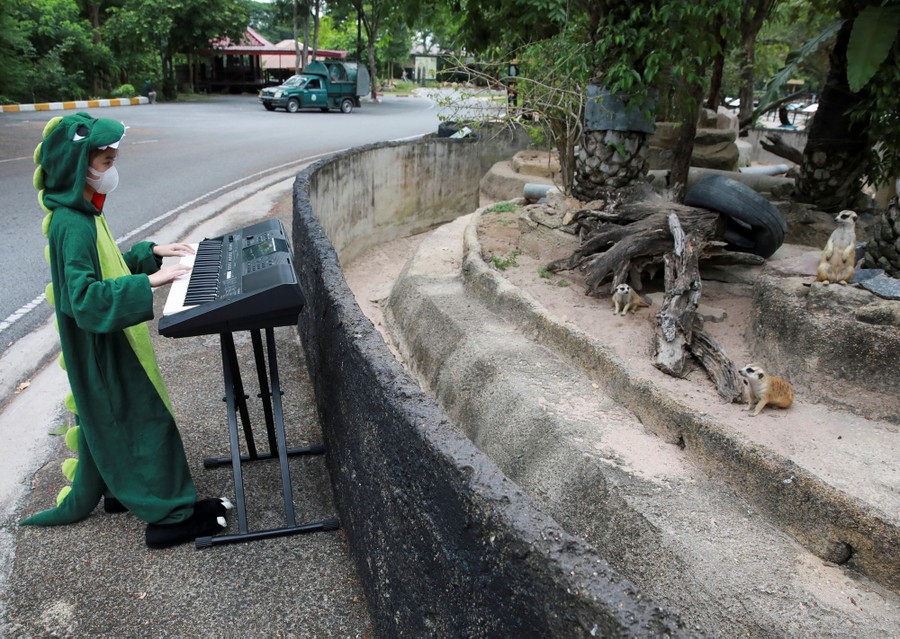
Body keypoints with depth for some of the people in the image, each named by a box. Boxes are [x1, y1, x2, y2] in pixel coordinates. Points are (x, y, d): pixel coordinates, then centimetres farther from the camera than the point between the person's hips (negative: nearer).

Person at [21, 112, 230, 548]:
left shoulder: (81, 214, 7)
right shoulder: (72, 226, -25)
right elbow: (86, 298, -34)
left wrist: (151, 252, 15)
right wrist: (149, 283, -38)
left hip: (106, 348, 10)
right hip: (102, 353, -10)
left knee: (110, 421, 22)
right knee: (148, 421, -2)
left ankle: (123, 492, 40)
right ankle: (170, 516, 10)